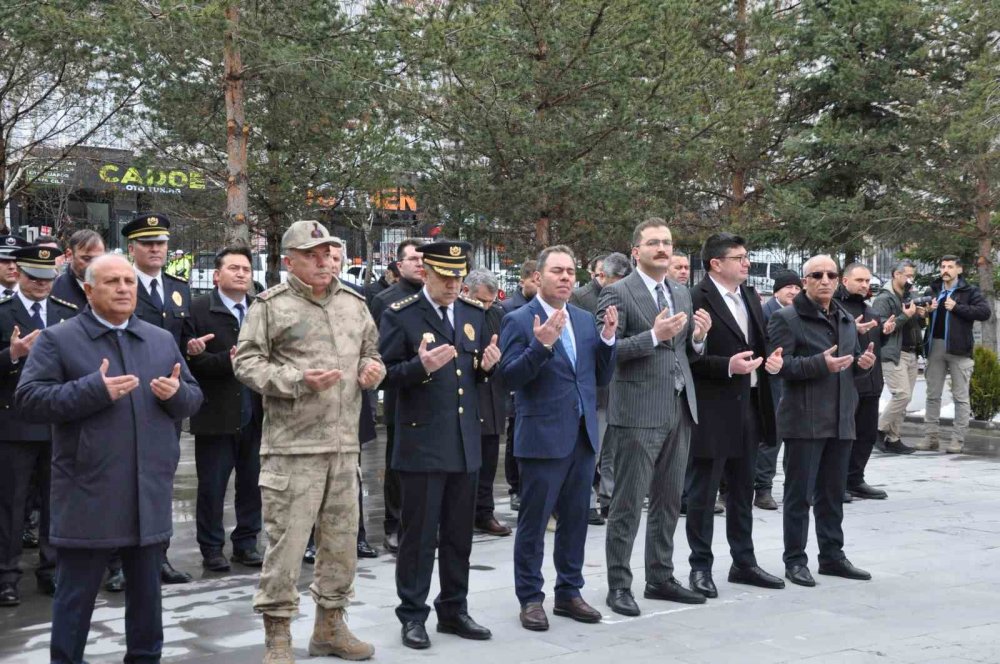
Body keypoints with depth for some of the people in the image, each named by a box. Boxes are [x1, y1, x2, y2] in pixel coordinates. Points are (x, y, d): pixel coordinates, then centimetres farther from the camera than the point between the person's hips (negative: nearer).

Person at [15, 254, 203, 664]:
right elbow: (28, 400, -11)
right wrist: (95, 390, -20)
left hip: (150, 492, 4)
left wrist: (176, 393, -10)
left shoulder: (162, 341, 13)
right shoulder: (57, 340, -1)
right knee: (76, 592, 4)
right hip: (87, 494, -4)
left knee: (146, 587, 14)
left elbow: (194, 398, 14)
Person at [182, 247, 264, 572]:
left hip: (255, 414, 3)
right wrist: (228, 360, -21)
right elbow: (189, 359, -12)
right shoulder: (198, 310, -4)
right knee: (211, 486, 5)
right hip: (216, 414, -3)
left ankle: (246, 543, 23)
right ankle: (211, 548, 17)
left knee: (252, 483, 10)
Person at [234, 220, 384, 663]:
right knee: (285, 541, -3)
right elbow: (246, 363, -7)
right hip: (292, 445, -6)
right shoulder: (270, 306, -3)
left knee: (341, 539, 12)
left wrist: (372, 369, 1)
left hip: (344, 443, 6)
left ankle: (330, 626, 27)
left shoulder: (354, 304, 14)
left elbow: (370, 352, 24)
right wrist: (298, 380, -18)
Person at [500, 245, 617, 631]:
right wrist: (541, 344, -26)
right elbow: (510, 378, -14)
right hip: (543, 437, -6)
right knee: (534, 522, 3)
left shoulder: (585, 319, 11)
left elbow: (600, 378, 11)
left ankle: (569, 592, 25)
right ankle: (530, 598, 13)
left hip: (582, 436, 6)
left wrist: (607, 339, -5)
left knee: (575, 520, 13)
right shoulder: (519, 321, -7)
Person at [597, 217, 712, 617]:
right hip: (638, 414, -7)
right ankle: (619, 585, 7)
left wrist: (698, 336, -3)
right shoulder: (618, 293, -7)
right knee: (628, 503, -1)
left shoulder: (682, 294, 15)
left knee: (668, 501, 13)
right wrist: (654, 336, -22)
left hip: (679, 411, 7)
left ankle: (660, 577, 24)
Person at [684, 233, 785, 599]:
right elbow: (688, 356, -17)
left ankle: (744, 562, 27)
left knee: (742, 490, 16)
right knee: (703, 493, 3)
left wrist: (771, 359, 1)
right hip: (711, 410, -8)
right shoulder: (697, 299, -14)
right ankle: (701, 566, 13)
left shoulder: (750, 296, 12)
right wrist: (727, 366, -25)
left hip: (747, 405, 8)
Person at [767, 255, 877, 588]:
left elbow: (854, 362, 27)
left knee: (833, 493, 13)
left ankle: (832, 556, 23)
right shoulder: (786, 319, -6)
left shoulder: (847, 320, 17)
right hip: (804, 420, -7)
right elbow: (780, 364, -15)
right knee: (800, 494, -1)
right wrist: (821, 363, -26)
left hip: (840, 420, 7)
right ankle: (795, 561, 6)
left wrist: (864, 363, 3)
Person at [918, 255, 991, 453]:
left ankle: (958, 439, 1)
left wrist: (957, 307, -16)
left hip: (959, 348, -4)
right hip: (935, 347, 5)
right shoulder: (932, 291, 13)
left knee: (960, 396, -1)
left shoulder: (970, 291, 0)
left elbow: (985, 312, -12)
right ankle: (931, 436, 13)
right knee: (933, 394, 7)